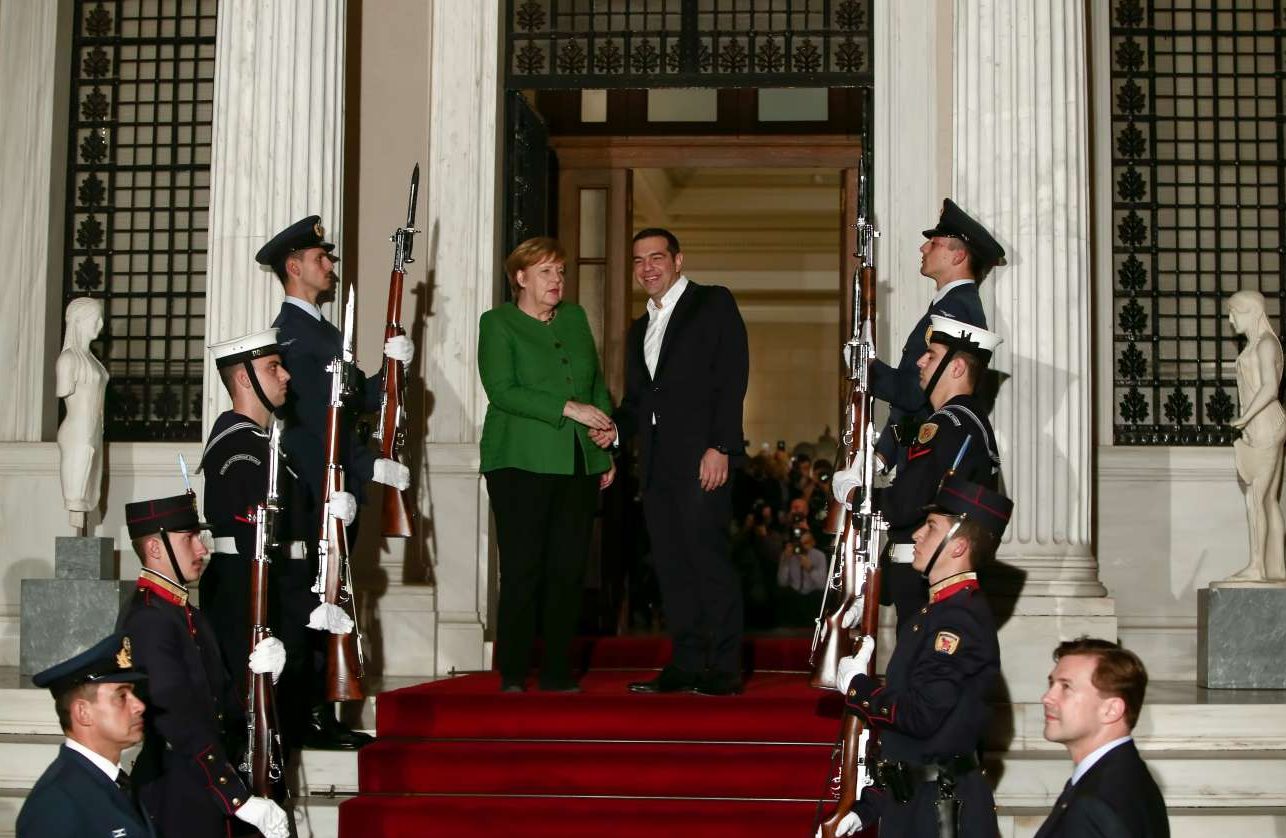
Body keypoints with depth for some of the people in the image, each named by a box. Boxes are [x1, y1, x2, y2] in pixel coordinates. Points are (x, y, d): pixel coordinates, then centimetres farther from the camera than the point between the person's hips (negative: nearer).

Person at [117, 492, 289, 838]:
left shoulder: (187, 615, 13)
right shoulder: (147, 621, -17)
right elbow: (184, 727, -22)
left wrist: (260, 673, -8)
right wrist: (245, 803, -23)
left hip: (211, 805, 9)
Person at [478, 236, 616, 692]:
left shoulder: (575, 318, 18)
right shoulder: (498, 323, 1)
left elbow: (598, 385, 22)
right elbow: (501, 390, -11)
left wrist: (608, 446, 10)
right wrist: (568, 409, -15)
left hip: (578, 464, 5)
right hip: (522, 464, -5)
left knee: (570, 568, 2)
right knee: (523, 569, -5)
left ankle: (558, 671, 8)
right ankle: (512, 674, 2)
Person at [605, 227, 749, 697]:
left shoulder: (713, 304, 3)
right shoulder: (640, 329, 25)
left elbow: (733, 377, -7)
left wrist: (720, 447, -15)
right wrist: (616, 428, 3)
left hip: (700, 456, -7)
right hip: (656, 461, 7)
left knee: (708, 558, -9)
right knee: (670, 565, 5)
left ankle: (723, 669, -6)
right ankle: (686, 664, 10)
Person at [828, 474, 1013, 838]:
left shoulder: (959, 618, -17)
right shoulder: (942, 609, 14)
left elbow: (920, 716, -27)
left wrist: (855, 685, -10)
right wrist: (868, 807, 16)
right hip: (910, 806, 9)